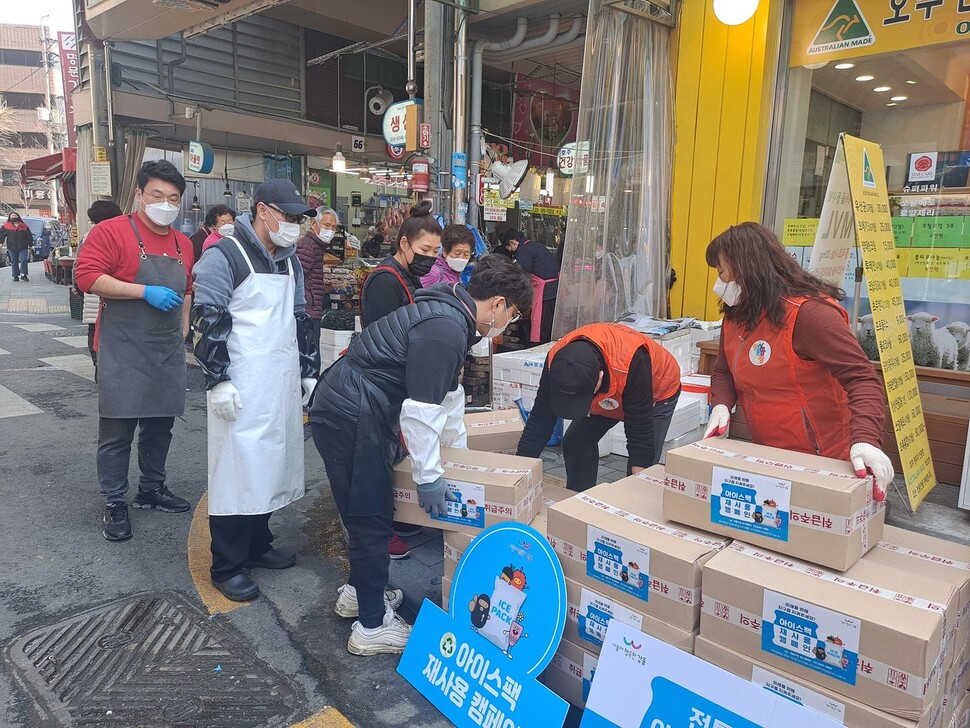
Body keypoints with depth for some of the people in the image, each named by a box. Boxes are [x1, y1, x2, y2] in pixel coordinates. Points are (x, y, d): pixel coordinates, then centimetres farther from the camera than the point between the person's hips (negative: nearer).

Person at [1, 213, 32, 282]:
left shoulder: (24, 226, 8)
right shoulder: (6, 226, 6)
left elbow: (29, 236, 11)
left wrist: (30, 245, 9)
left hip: (23, 247, -1)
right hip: (12, 248, 1)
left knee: (23, 260, -11)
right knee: (14, 262, 6)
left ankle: (23, 275, -1)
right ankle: (16, 276, 11)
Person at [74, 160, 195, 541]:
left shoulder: (183, 245, 12)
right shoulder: (112, 231, -7)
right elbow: (87, 276, -16)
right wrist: (145, 291, -21)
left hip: (168, 353, 6)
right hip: (123, 352, -6)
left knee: (160, 425, 14)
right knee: (117, 430, 0)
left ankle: (152, 489, 30)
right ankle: (115, 504, 11)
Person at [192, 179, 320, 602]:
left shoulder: (289, 261, 15)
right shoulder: (225, 257, -8)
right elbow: (208, 321, -12)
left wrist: (309, 371, 17)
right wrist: (218, 381, -16)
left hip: (282, 384, 8)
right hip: (241, 387, -8)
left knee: (270, 463, 14)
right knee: (236, 469, -2)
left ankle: (257, 545, 30)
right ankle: (225, 567, 10)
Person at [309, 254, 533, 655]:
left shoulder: (449, 314, 12)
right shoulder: (445, 330, -21)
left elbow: (448, 392, 23)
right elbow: (421, 408, -23)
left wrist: (460, 448, 31)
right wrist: (428, 476, -14)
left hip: (343, 411, 10)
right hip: (350, 420, -10)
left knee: (368, 511, 22)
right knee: (373, 518, 0)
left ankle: (359, 591, 40)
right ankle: (372, 628, 14)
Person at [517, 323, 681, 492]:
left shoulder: (631, 362, -46)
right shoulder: (557, 359, -32)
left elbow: (640, 429, -35)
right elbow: (540, 419, -22)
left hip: (658, 391, -4)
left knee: (642, 468, -17)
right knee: (574, 443, -2)